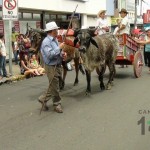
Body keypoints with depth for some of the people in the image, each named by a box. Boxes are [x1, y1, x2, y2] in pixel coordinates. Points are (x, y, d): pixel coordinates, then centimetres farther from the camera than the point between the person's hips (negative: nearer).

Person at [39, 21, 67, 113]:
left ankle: (43, 99, 30)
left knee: (53, 86, 15)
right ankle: (57, 104, 17)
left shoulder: (55, 40, 10)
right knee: (54, 87, 3)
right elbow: (50, 54, -27)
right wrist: (59, 47, -22)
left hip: (58, 66, 9)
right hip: (51, 67, -9)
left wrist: (62, 54, 1)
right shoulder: (46, 41, -18)